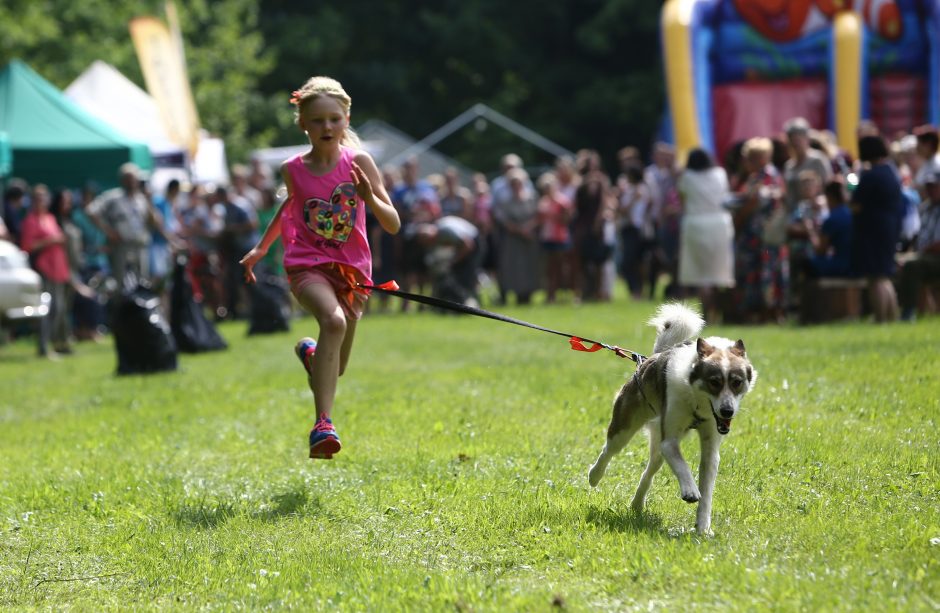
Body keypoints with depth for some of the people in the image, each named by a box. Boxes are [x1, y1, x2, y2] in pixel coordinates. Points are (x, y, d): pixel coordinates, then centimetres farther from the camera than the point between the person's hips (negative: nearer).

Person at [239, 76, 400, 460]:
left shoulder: (359, 163, -6)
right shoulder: (294, 169, -1)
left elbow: (393, 225, -7)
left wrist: (370, 198, -25)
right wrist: (261, 248, 24)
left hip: (351, 269, 2)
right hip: (307, 266, -2)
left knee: (335, 369, 11)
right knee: (334, 320, -35)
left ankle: (310, 353, 50)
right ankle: (323, 424, -40)